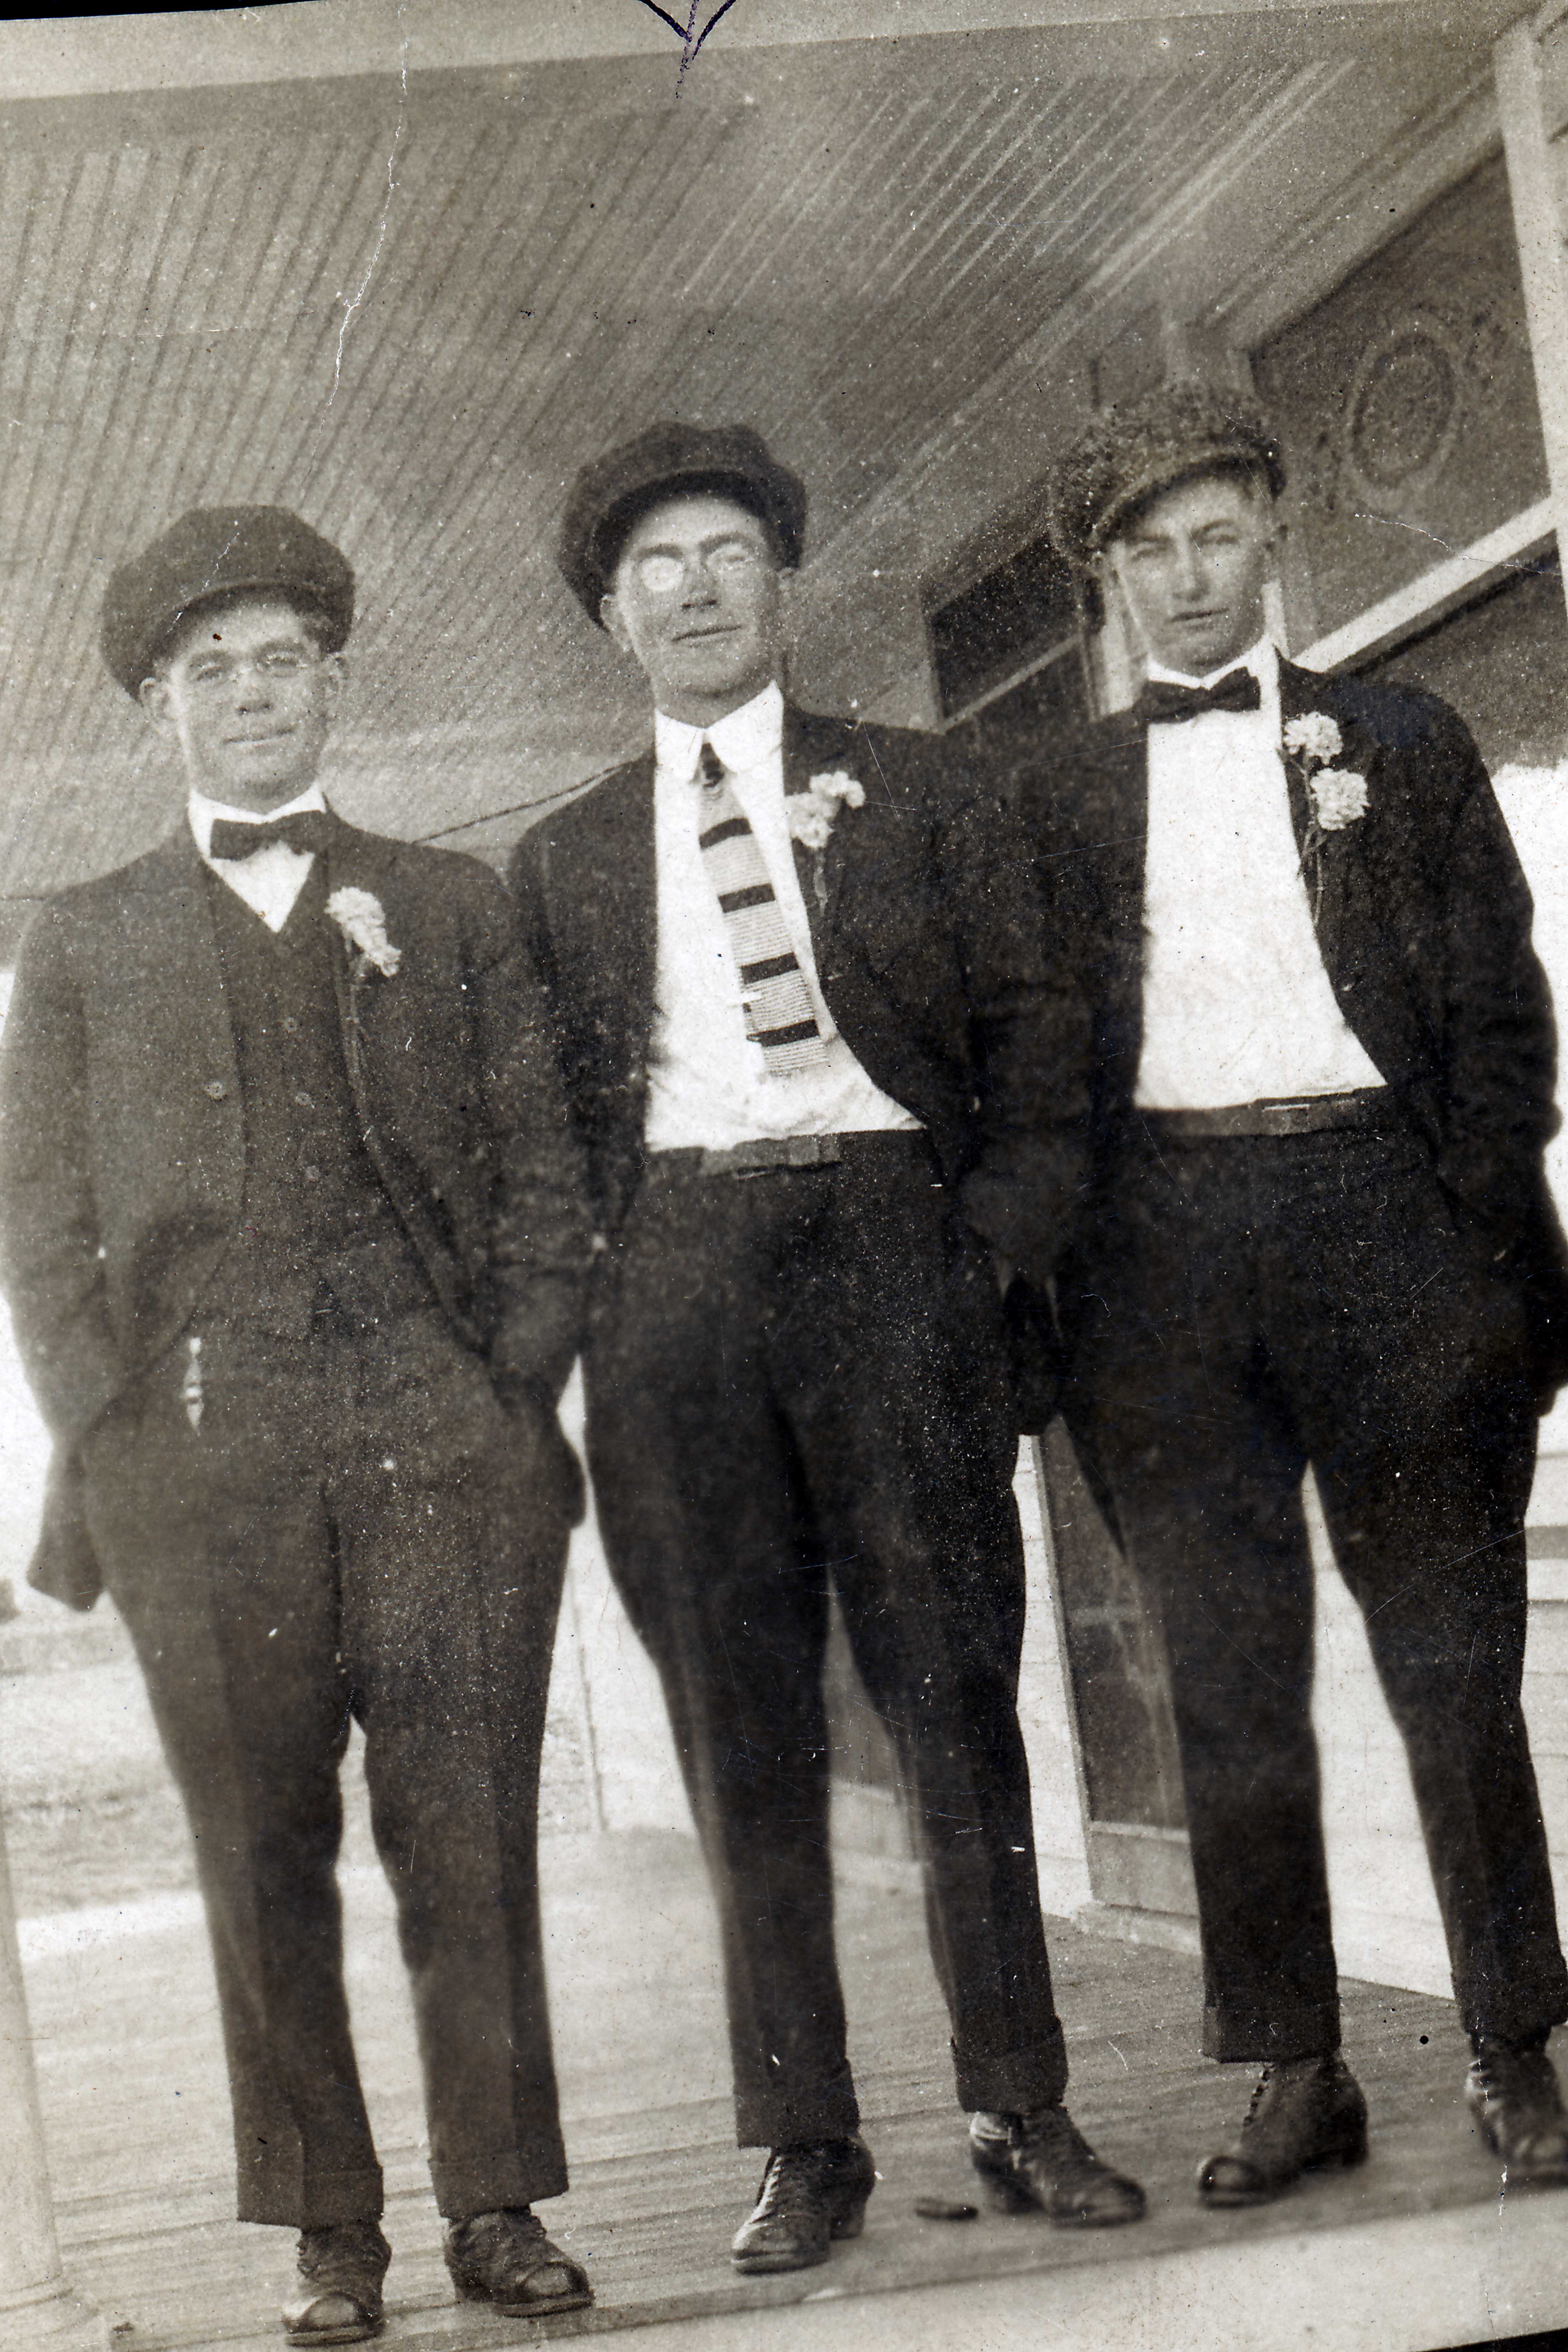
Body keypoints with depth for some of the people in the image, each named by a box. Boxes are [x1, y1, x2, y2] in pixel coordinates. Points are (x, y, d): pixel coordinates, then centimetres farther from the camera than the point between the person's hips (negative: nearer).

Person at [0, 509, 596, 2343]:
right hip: (203, 1476, 0)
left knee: (471, 1843, -1)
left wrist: (515, 1390, 1)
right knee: (262, 1860, 2)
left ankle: (498, 2205, 9)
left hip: (449, 1451, 0)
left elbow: (540, 1164, 12)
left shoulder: (449, 909, 16)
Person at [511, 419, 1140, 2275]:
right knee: (740, 1717, 0)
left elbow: (1028, 1021, 8)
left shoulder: (908, 796, 14)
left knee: (955, 1686, -1)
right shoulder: (564, 858, 18)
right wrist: (588, 1290, 0)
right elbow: (552, 1112, 14)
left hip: (887, 1242, -1)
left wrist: (998, 1226, -4)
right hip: (674, 1273, 1)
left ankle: (1020, 2111, 7)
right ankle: (806, 2143, 6)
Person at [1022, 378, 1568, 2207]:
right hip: (1163, 1245, 1)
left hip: (1377, 1206, -1)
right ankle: (1293, 2071, 11)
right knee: (1227, 1680, 3)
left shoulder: (1401, 744, 12)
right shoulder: (1060, 798, 14)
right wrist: (1066, 1292, -1)